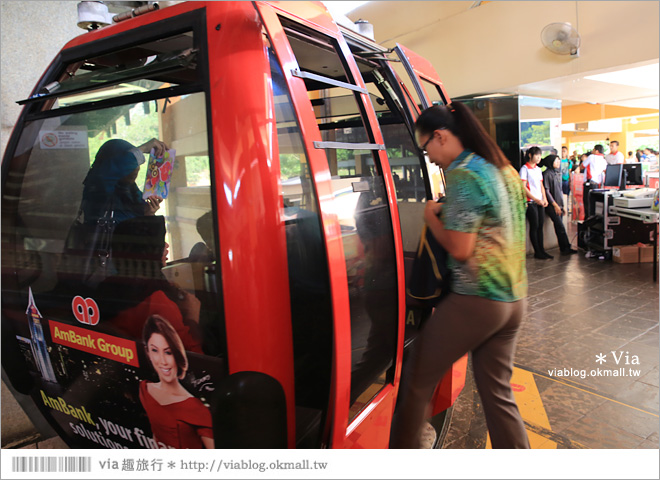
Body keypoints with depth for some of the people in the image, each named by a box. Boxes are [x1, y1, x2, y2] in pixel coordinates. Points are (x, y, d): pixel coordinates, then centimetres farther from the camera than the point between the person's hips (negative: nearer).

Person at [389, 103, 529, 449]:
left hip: (476, 302, -9)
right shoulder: (504, 170, 12)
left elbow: (460, 249, -19)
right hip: (514, 300, 9)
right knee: (498, 393, 17)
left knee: (416, 381, 7)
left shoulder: (462, 176, -16)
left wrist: (431, 216, -4)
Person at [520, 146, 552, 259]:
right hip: (530, 202, -7)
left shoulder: (538, 169, 14)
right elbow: (523, 187, -13)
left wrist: (544, 199, 3)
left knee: (540, 226, 8)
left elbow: (541, 185, 18)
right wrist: (536, 199, -16)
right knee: (534, 227, -2)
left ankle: (541, 250, 14)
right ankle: (537, 252, 5)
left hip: (540, 202, 7)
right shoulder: (525, 169, -8)